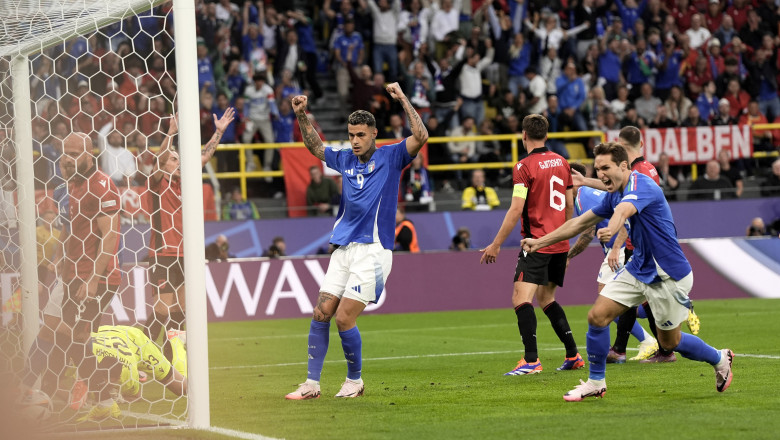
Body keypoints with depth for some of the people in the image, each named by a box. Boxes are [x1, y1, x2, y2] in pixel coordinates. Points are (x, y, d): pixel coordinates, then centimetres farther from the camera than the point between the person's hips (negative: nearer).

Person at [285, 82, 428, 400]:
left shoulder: (390, 157, -1)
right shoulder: (346, 160, 14)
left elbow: (420, 137, -16)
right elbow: (315, 147, 32)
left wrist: (402, 100, -17)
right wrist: (302, 117, 20)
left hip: (372, 251, -6)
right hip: (343, 250, 6)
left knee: (344, 318, -10)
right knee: (321, 313, 0)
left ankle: (355, 381, 9)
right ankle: (311, 384, 4)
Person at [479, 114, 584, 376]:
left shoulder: (524, 167, -11)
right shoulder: (561, 163, 10)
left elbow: (516, 210, -16)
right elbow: (570, 205, 17)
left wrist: (496, 244, -11)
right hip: (560, 244, 8)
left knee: (521, 298, -13)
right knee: (545, 298, 21)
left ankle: (531, 360, -25)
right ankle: (573, 355, 21)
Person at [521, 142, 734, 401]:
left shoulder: (642, 186, -24)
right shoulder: (615, 195, 4)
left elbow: (623, 211, -47)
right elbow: (580, 223, 13)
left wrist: (611, 230, -68)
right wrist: (541, 242, 10)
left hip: (667, 275, -8)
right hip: (638, 269, 8)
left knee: (669, 342, 6)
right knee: (597, 316, -6)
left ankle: (720, 360, 32)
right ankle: (596, 382, 8)